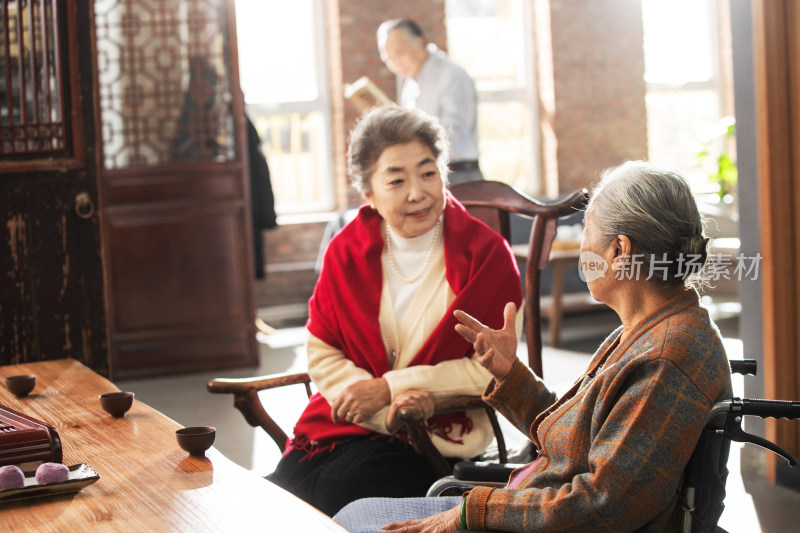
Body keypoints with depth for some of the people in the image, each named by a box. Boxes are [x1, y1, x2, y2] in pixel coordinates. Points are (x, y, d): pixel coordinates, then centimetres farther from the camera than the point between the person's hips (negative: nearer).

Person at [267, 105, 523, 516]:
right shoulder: (346, 250, 5)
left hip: (441, 434, -3)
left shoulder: (487, 254, -5)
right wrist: (389, 415, -16)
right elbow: (321, 353, 2)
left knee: (336, 494, -28)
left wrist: (389, 387, -11)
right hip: (342, 422, 3)